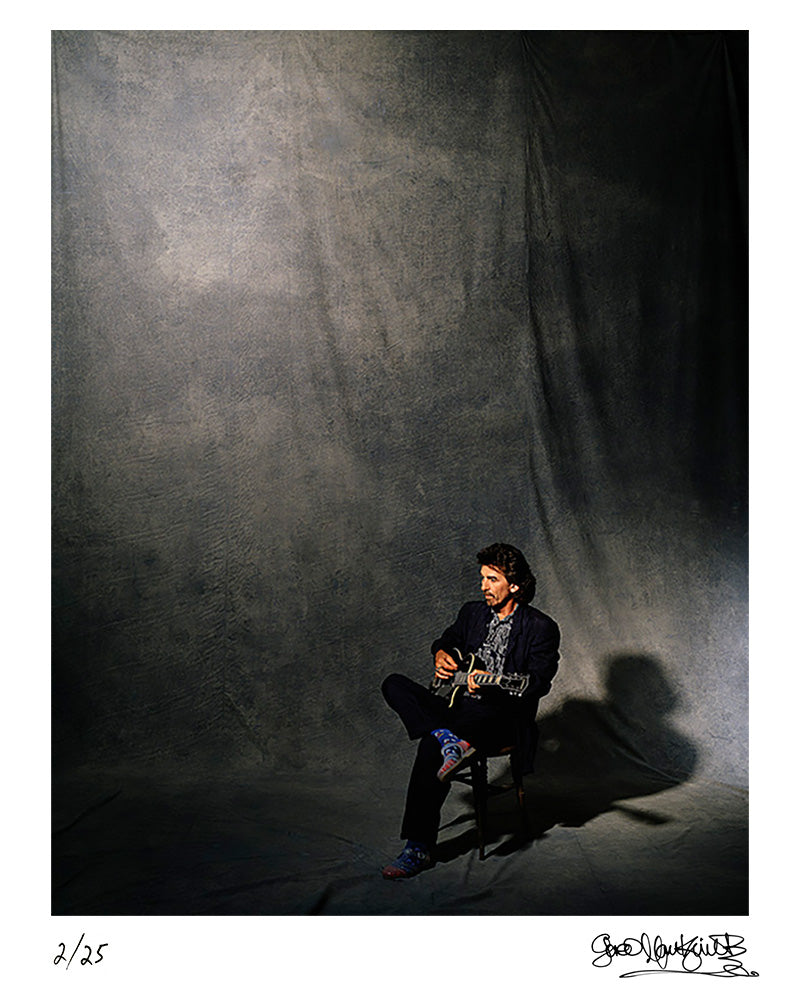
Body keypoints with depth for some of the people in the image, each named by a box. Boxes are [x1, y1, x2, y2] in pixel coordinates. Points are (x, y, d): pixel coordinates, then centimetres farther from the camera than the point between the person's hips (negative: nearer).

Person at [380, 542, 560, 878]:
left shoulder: (541, 628, -5)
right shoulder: (472, 612, 14)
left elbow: (539, 683, -14)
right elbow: (446, 640, 31)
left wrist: (490, 683, -29)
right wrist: (442, 655, 6)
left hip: (502, 717, -7)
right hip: (458, 705, 7)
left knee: (430, 747, -32)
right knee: (394, 684, -13)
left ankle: (419, 847, -25)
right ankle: (448, 741, -32)